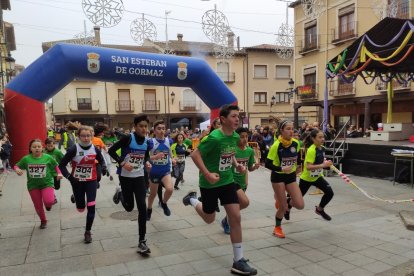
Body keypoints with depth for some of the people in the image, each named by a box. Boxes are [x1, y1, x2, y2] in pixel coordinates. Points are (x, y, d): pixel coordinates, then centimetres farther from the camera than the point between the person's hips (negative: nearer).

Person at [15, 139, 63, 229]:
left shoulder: (48, 157, -7)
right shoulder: (26, 159, -5)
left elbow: (56, 166, 7)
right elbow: (17, 166, 7)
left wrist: (59, 173, -5)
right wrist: (17, 170, -15)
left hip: (47, 183, -2)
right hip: (33, 185, 2)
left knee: (49, 201, -22)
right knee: (38, 206, 10)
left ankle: (48, 204, 18)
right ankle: (43, 221, 36)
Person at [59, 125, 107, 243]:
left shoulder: (95, 149, -7)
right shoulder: (73, 149, -16)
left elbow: (101, 160, 11)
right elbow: (61, 165, -10)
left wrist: (104, 167, -12)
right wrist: (69, 177, -23)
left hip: (91, 181, 1)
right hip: (77, 182, -1)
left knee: (91, 206, -9)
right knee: (80, 208, 12)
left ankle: (88, 232, 9)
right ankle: (76, 196, 50)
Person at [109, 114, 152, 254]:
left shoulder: (147, 142, 1)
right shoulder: (128, 138, -15)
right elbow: (111, 151, -10)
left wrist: (147, 162, -3)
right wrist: (122, 163, -21)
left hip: (139, 177, 3)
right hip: (125, 177, -3)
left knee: (142, 208, -7)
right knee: (129, 207, 9)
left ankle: (142, 241, 3)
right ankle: (119, 193, 44)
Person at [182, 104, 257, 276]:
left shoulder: (235, 137, -1)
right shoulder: (214, 137, -24)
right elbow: (195, 154, -20)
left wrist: (237, 165, -1)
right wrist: (207, 174, -27)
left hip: (228, 181, 6)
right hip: (210, 183, -5)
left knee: (236, 217, -3)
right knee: (209, 219, 14)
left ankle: (238, 261, 7)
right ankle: (192, 199, 45)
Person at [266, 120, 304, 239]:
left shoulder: (296, 143, -6)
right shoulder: (276, 145, -21)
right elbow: (267, 164, -20)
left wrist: (297, 166, 16)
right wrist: (281, 169, -29)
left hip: (291, 176, 5)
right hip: (278, 177, -4)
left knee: (300, 205, -6)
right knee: (283, 207, -1)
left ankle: (287, 202, 28)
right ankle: (277, 228, 27)